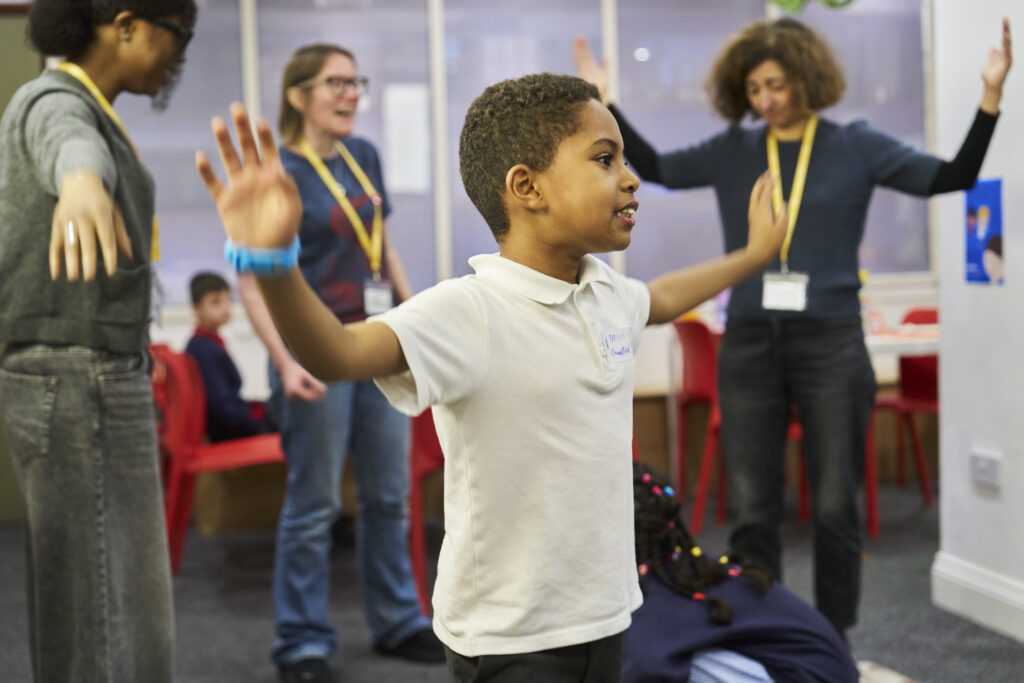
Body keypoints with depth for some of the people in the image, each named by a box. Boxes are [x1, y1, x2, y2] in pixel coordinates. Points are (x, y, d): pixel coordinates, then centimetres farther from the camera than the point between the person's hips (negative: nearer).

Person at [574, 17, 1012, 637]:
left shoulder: (855, 147, 1)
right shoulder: (732, 153, 7)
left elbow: (951, 178, -4)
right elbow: (656, 169, 14)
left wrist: (990, 97, -14)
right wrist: (604, 104, 7)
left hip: (831, 344, -2)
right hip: (749, 347, 2)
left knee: (835, 505, 5)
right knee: (752, 510, 7)